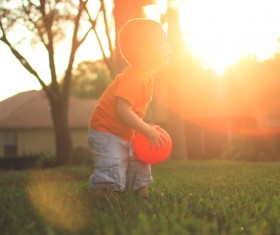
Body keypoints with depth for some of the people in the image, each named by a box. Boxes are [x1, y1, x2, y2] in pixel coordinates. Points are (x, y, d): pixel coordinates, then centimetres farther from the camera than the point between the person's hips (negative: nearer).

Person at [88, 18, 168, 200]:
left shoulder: (146, 78, 5)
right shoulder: (132, 78, -28)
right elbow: (123, 111, -35)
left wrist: (146, 128, 3)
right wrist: (147, 131, -30)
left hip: (126, 134, 10)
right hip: (106, 132, -10)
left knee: (140, 166, 16)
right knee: (112, 172, -19)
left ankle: (141, 192, 30)